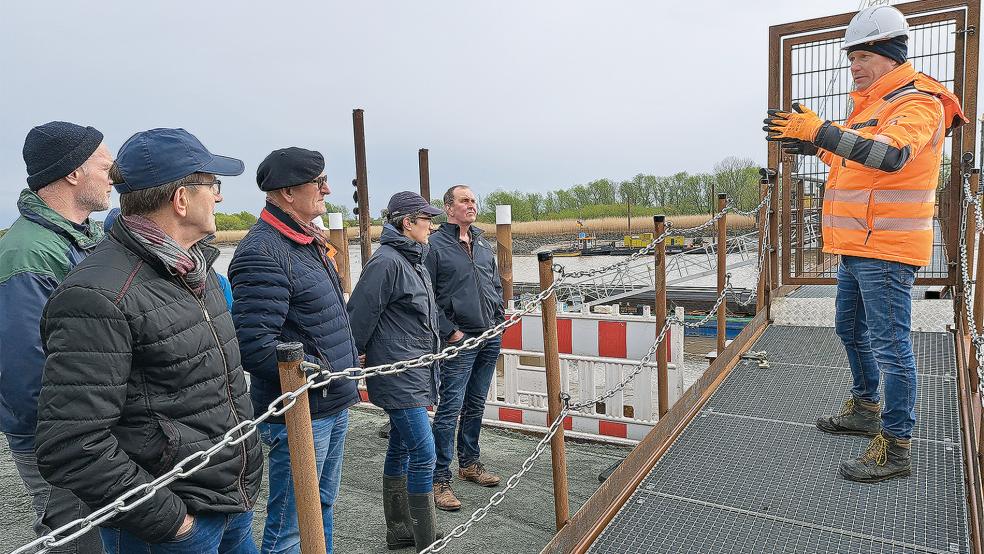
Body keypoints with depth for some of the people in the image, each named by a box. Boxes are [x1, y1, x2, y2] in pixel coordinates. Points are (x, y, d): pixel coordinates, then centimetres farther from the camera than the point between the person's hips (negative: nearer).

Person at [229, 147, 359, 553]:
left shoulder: (309, 241, 12)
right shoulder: (262, 252, -20)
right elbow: (254, 345, -26)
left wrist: (348, 364, 16)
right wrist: (321, 371, -20)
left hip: (335, 406, 9)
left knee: (323, 506, 23)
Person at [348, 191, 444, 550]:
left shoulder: (414, 261, 14)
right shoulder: (386, 261, -17)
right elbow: (360, 315, -16)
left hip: (415, 372, 10)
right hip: (397, 374, -10)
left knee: (401, 447, 17)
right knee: (423, 453, -7)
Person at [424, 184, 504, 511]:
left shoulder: (483, 244, 14)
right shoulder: (435, 245, -8)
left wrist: (499, 319, 9)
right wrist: (449, 331, -13)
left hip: (490, 338, 7)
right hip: (460, 340, -7)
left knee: (476, 406, 17)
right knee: (450, 409, -5)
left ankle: (469, 463, 32)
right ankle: (440, 479, 4)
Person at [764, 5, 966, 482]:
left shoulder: (917, 102, -13)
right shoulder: (872, 104, 17)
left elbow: (890, 155, -33)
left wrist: (819, 131, -36)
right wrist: (815, 147, 10)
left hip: (886, 250, -10)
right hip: (856, 246, 10)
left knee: (889, 344, -5)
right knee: (851, 330, 21)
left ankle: (895, 447, 4)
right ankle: (864, 409, 38)